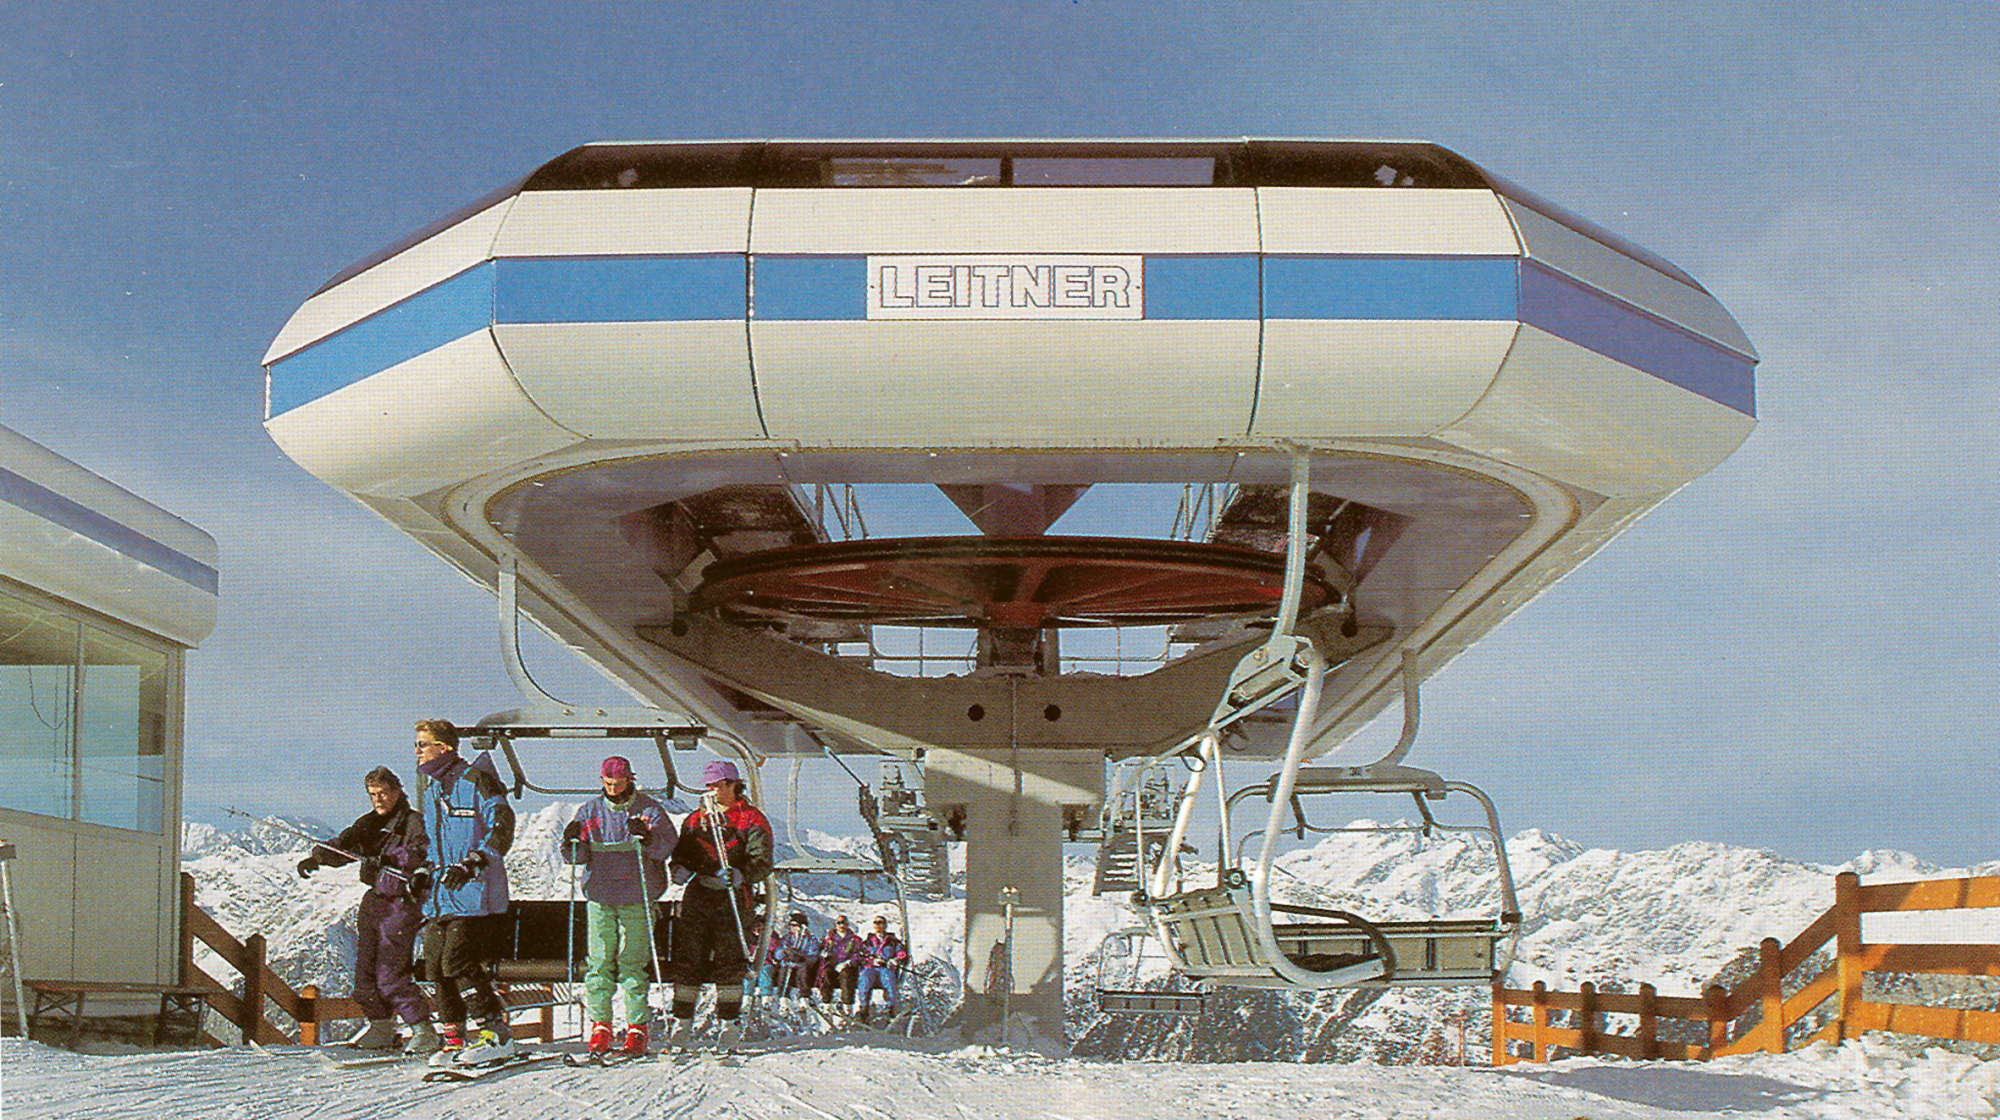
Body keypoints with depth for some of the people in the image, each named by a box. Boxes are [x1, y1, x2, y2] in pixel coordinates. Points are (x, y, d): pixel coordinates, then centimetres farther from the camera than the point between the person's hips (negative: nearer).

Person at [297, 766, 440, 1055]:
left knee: (390, 976, -14)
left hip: (402, 903, -8)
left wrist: (392, 860, -35)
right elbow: (341, 847, 9)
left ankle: (424, 1031, -5)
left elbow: (424, 857, -21)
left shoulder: (413, 823, -7)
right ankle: (381, 1028, 26)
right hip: (373, 901, 8)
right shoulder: (369, 823, 15)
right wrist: (316, 857, -10)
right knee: (365, 972, 10)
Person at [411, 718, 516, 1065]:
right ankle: (454, 1036, 14)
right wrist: (425, 874, 18)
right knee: (436, 965, 4)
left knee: (458, 963, -16)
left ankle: (497, 1033, -8)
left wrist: (472, 864, -23)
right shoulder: (434, 791, 20)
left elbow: (502, 826, -14)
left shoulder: (475, 781, -7)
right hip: (442, 895, 9)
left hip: (472, 892, -9)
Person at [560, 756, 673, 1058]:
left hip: (636, 898, -2)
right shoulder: (590, 811, 11)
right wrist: (572, 842, -14)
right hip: (599, 897, 2)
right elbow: (576, 856, 8)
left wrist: (646, 836, -27)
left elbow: (666, 846, -8)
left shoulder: (649, 809, 3)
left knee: (633, 964, -4)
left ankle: (637, 1028, 1)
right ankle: (600, 1027, 6)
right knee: (599, 963, -1)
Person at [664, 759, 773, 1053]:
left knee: (729, 962, -5)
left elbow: (762, 864, -3)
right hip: (697, 896, 3)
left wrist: (737, 876, -21)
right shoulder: (695, 820, 18)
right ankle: (682, 1023, 5)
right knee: (687, 960, -2)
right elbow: (681, 854, 20)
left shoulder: (752, 820, 4)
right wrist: (679, 869, -4)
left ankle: (730, 1025, 2)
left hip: (732, 899, -3)